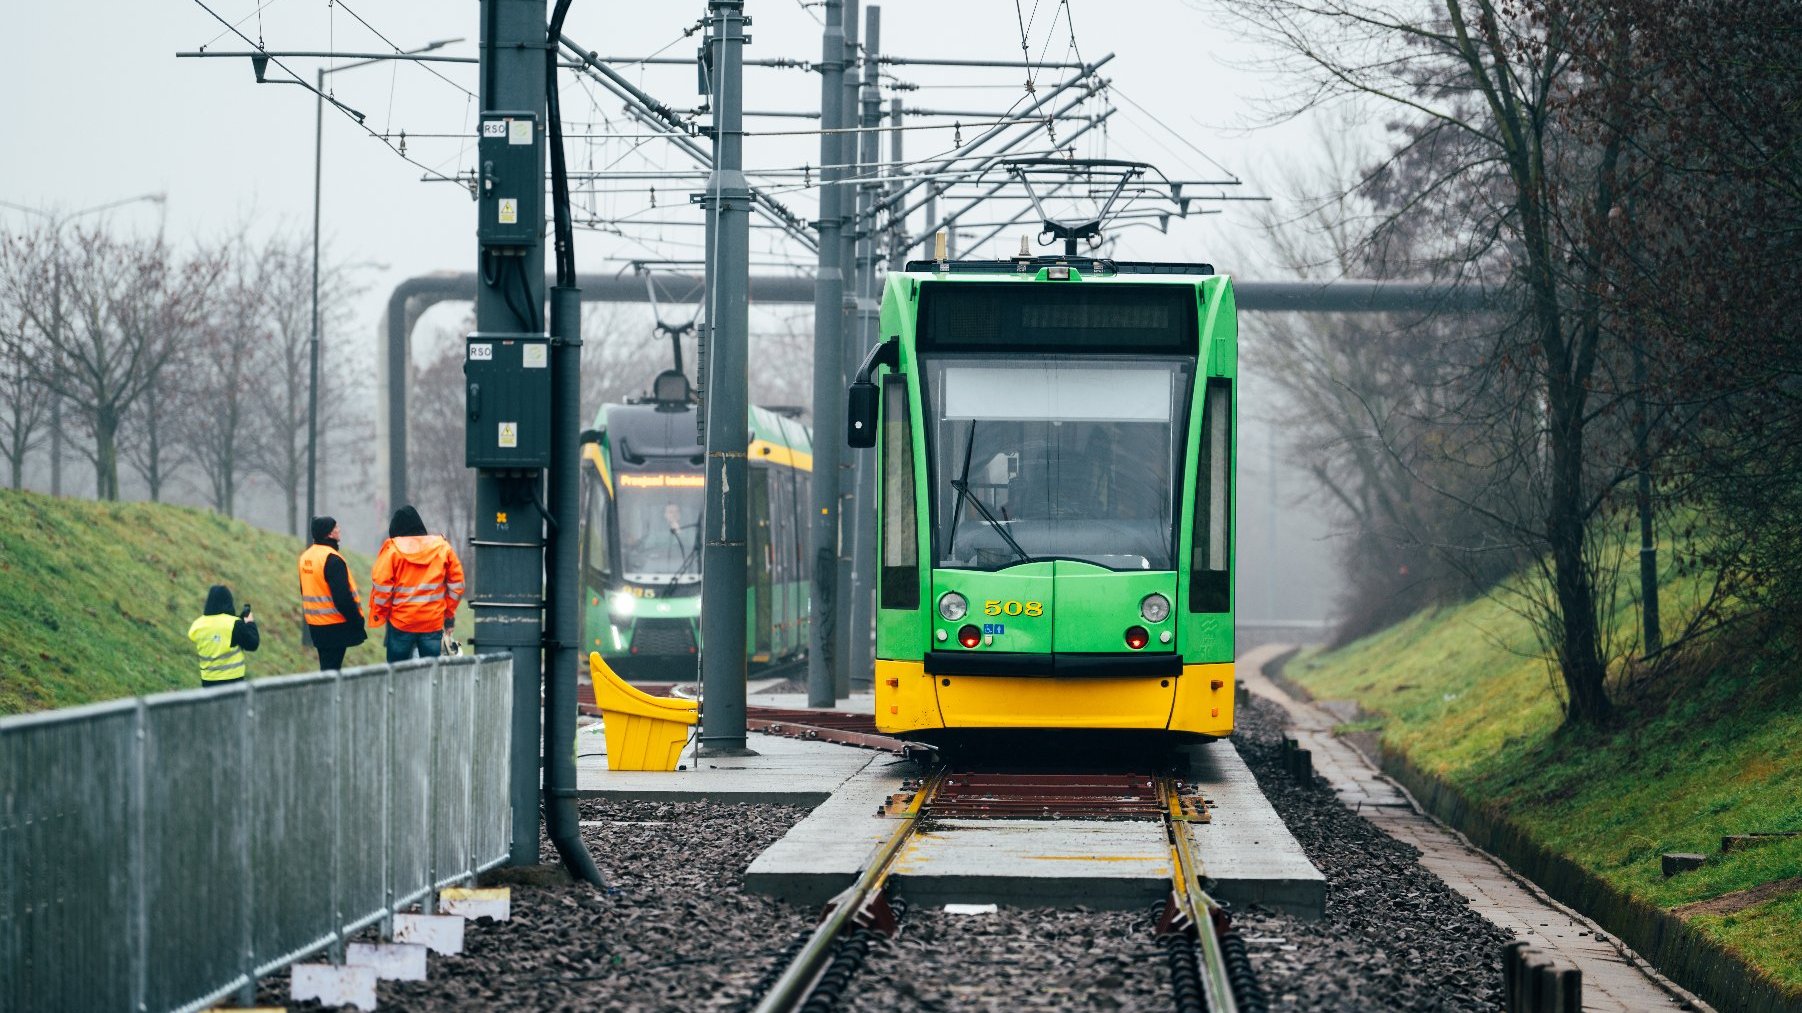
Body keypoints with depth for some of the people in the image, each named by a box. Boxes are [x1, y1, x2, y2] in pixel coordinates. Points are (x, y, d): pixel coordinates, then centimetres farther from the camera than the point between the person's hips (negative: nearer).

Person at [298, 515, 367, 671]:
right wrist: (357, 620, -12)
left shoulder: (306, 556, 9)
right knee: (332, 668, -5)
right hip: (335, 624, -8)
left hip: (315, 623, 8)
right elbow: (342, 596, -22)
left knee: (326, 667, 15)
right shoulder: (332, 559, -19)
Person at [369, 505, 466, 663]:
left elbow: (381, 585, -11)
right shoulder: (442, 547, 4)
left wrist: (378, 614, 1)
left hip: (401, 621, -2)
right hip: (433, 622, 2)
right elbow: (456, 583, 7)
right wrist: (449, 613, 16)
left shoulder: (393, 549, -6)